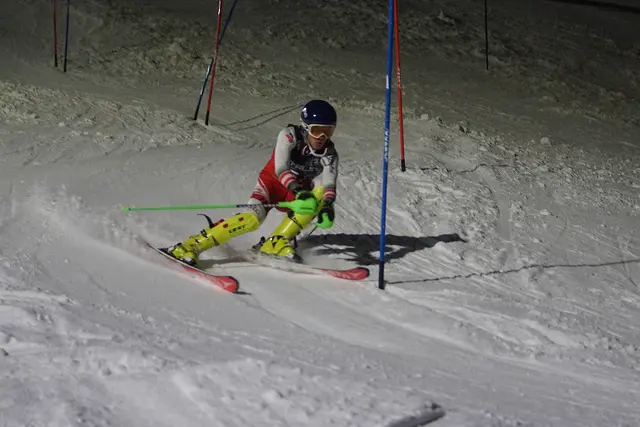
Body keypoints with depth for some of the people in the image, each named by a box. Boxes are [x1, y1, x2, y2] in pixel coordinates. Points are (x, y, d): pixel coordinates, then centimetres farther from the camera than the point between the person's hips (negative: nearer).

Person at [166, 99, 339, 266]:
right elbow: (280, 169, -30)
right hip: (273, 182, -3)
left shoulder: (330, 154, -13)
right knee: (254, 217, -32)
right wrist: (299, 191, -47)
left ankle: (277, 242, -26)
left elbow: (329, 184, -25)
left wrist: (327, 206, -47)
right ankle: (191, 245, -32)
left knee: (320, 193, -28)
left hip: (299, 192, 3)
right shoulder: (289, 135, -20)